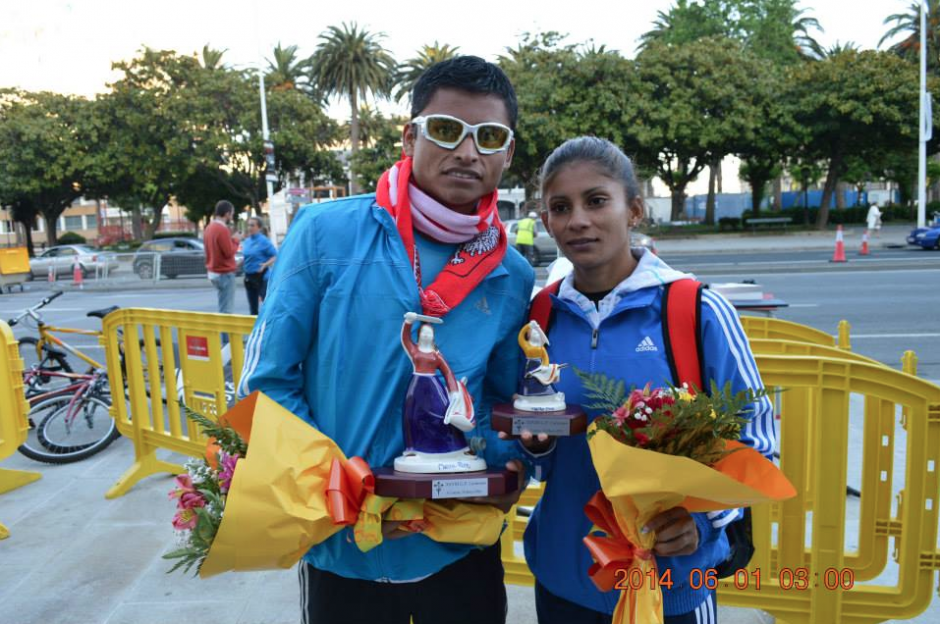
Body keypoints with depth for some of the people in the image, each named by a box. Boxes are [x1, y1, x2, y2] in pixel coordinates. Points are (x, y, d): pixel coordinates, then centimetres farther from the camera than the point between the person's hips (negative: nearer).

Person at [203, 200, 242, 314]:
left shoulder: (209, 228, 11)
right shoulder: (223, 229, -19)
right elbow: (229, 252, -20)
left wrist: (230, 239, 10)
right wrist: (236, 240, -4)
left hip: (213, 272, 10)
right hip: (225, 273, -10)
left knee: (223, 307, 17)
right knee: (226, 309, -7)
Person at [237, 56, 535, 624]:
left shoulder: (512, 278, -3)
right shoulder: (325, 233, -11)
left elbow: (509, 405, 8)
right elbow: (267, 379, -7)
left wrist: (509, 466, -12)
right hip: (342, 548, -2)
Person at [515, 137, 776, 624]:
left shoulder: (699, 312, -13)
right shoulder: (540, 318, -3)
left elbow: (754, 443, -5)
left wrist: (703, 515, -19)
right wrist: (534, 444, -12)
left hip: (670, 583, -2)